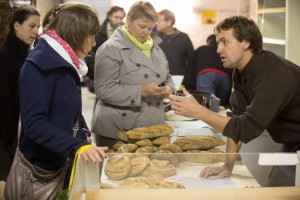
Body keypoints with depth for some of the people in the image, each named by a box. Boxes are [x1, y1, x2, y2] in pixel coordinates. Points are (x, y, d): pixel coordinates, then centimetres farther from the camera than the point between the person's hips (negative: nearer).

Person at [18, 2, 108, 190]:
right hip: (42, 168, -8)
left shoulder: (66, 63, 8)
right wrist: (77, 146, -36)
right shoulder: (39, 65, -19)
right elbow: (34, 123, -27)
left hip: (66, 162, 9)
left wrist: (83, 135, 2)